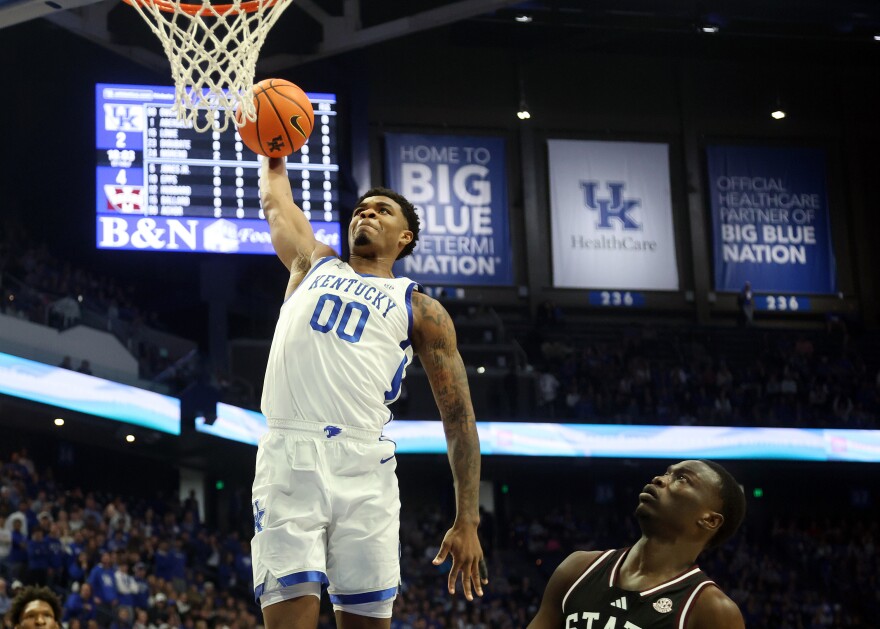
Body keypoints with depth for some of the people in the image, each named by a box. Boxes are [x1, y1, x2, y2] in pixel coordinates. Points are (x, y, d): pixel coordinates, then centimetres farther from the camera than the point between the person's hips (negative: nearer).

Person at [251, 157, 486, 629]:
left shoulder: (420, 310, 14)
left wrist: (467, 522, 1)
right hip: (288, 459, 1)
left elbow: (459, 417, 9)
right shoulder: (313, 264, 24)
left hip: (362, 467, -1)